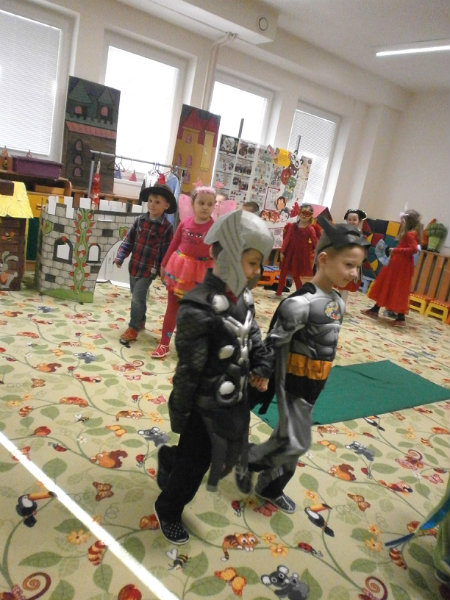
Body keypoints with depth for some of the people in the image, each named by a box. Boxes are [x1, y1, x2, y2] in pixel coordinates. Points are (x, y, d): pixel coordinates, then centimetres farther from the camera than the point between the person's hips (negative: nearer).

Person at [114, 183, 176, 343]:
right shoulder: (140, 220, 3)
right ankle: (140, 321, 38)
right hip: (134, 265, 6)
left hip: (149, 269, -5)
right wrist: (120, 257, 0)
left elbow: (167, 251, -7)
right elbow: (128, 240, 7)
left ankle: (133, 328, 4)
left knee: (137, 298, -8)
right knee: (137, 296, 18)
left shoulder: (166, 227, -10)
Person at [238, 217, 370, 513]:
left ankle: (270, 488, 39)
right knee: (296, 443, -1)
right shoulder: (301, 303, -25)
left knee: (291, 439, 18)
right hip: (293, 382, -8)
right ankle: (245, 458, 24)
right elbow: (273, 344, -21)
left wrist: (318, 381, 19)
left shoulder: (338, 301, 3)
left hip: (314, 383, 8)